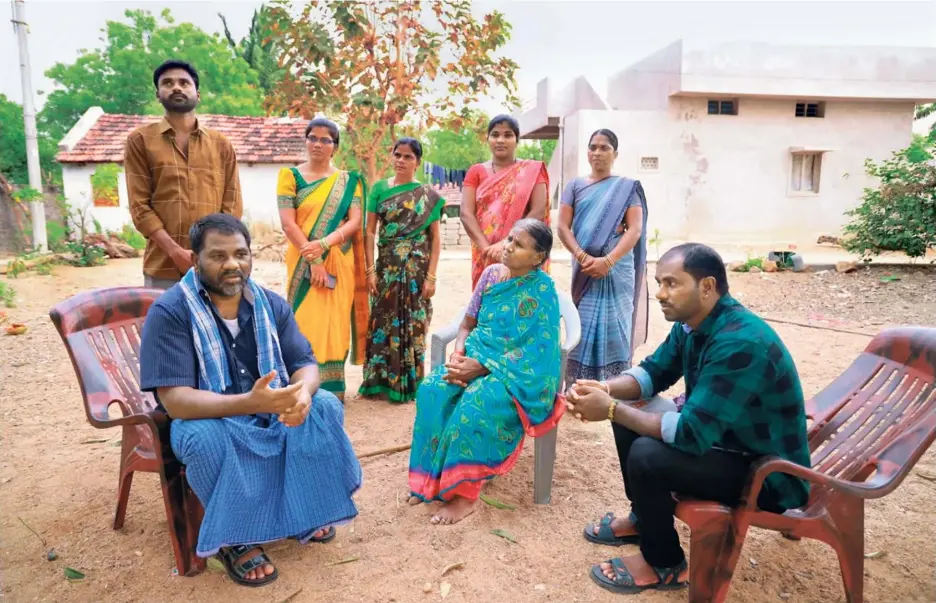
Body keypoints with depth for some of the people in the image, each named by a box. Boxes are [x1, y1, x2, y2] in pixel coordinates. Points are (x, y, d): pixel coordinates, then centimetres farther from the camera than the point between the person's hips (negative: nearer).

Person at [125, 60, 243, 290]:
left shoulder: (221, 144, 13)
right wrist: (176, 252, -13)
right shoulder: (140, 141, 8)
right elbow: (139, 206, 0)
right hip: (163, 266, -1)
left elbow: (233, 204, 7)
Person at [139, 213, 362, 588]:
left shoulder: (270, 304, -5)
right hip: (205, 417, -4)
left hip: (268, 409, 4)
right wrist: (251, 402, -44)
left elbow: (306, 365, -7)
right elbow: (175, 399, -28)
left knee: (325, 406, -19)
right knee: (208, 438, -36)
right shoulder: (169, 313, -20)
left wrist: (302, 393, -34)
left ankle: (301, 509, 2)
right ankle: (234, 537, -11)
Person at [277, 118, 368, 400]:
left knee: (335, 323, 3)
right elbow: (287, 223, -6)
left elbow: (355, 221, -2)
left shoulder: (348, 181, 9)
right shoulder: (291, 175, 4)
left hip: (340, 263, 2)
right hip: (304, 264, -2)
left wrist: (324, 243, -19)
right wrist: (313, 260, -16)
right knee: (307, 322, -3)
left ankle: (332, 390, 11)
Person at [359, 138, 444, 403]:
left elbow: (435, 238, 0)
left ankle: (408, 383, 15)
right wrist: (370, 270, -6)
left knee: (413, 325, 2)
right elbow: (369, 232, 2)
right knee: (383, 322, 4)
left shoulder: (428, 195, 2)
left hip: (417, 268, -1)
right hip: (387, 266, 2)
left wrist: (431, 276, -8)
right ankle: (381, 381, 16)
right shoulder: (379, 189, 5)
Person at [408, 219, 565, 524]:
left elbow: (534, 353, -17)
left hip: (522, 373, -6)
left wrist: (481, 367, -22)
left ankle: (465, 492, -17)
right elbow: (467, 324, 11)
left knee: (476, 403, -33)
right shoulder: (491, 273, 5)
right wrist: (459, 355, -10)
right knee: (433, 389, -21)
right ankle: (431, 477, -10)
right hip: (476, 358, 6)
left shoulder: (543, 290, -12)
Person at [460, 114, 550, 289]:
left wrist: (507, 243, -17)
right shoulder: (476, 172, 10)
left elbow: (539, 211, -5)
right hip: (485, 256, 2)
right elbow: (466, 213, -1)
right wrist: (486, 247, -17)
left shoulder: (532, 170, 6)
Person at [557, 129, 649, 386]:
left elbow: (635, 229, -5)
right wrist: (582, 257, -13)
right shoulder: (575, 186, 11)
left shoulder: (627, 187, 5)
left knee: (614, 329, 0)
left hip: (617, 269, -1)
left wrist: (607, 261, -17)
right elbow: (563, 227, 3)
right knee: (584, 329, 1)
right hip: (584, 268, 2)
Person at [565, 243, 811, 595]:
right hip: (722, 435, 9)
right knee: (630, 413, 6)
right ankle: (643, 519, 23)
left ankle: (664, 566, 1)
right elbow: (653, 372, 7)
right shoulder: (690, 323, -5)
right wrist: (606, 389, -13)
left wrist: (611, 410, -27)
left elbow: (691, 434, -35)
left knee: (647, 456, -26)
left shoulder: (740, 344, -32)